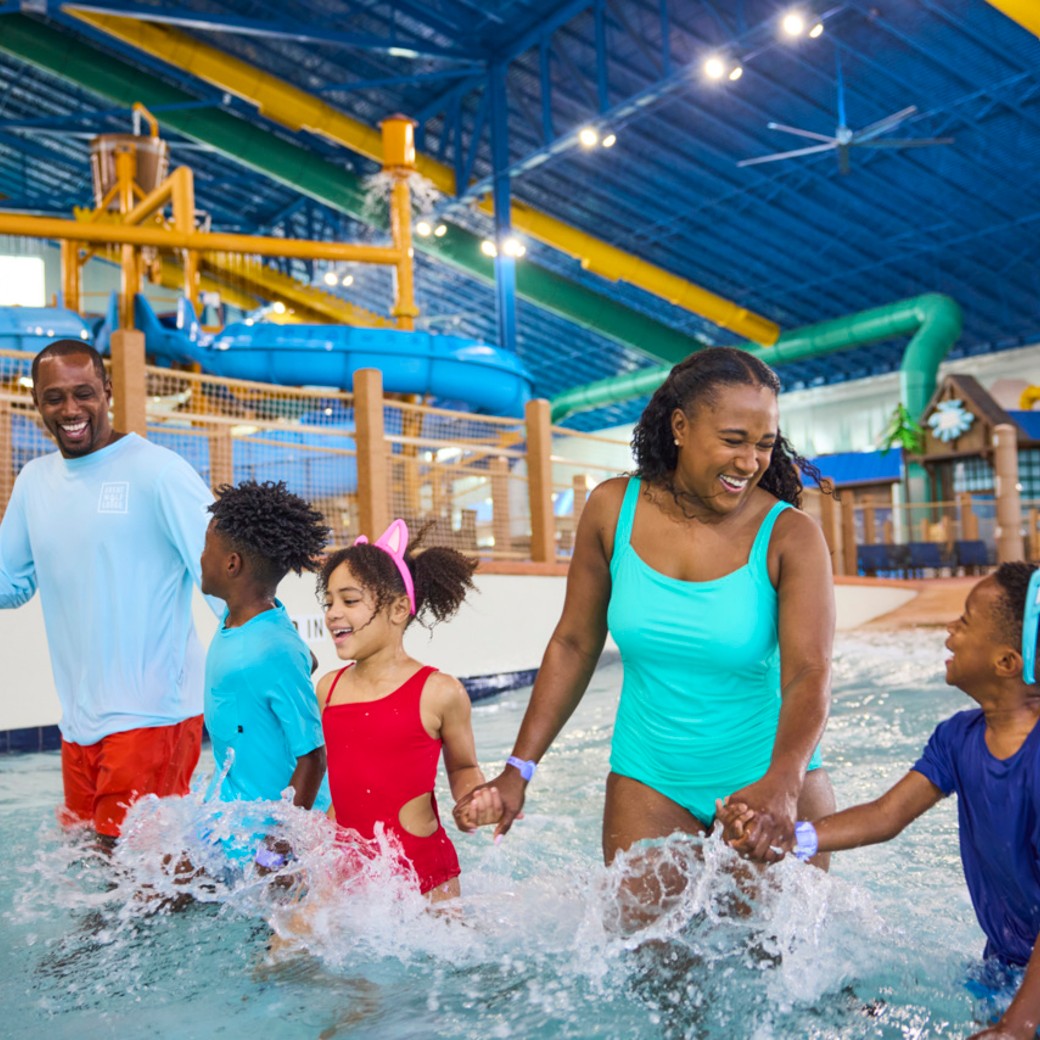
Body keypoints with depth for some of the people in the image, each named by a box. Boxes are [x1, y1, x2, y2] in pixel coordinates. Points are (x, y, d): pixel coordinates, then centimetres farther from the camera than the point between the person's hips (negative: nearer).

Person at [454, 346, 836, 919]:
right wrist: (518, 770, -1)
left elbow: (809, 674, -23)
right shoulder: (613, 510, -7)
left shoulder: (791, 537, -14)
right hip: (649, 783, 2)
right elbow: (573, 645, 1)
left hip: (768, 773, -1)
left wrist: (781, 784, -42)